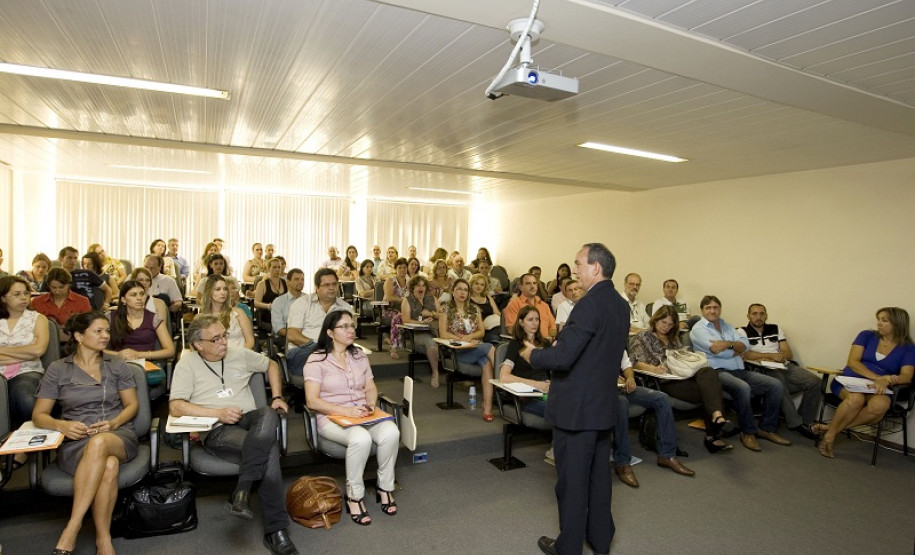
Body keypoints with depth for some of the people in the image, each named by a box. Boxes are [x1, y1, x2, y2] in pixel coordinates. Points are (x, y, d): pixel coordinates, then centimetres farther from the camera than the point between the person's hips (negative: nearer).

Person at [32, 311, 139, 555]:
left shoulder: (117, 365, 13)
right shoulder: (57, 370, 10)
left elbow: (133, 405, 12)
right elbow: (38, 415, 9)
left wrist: (114, 423, -10)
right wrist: (61, 425, -13)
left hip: (118, 435, 1)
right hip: (75, 442, 0)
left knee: (99, 444, -40)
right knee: (109, 465, -38)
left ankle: (71, 528, -33)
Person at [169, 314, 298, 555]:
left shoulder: (239, 354, 13)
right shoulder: (187, 364, 2)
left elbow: (271, 365, 26)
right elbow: (175, 407, -8)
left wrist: (277, 396, 11)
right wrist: (218, 413, -16)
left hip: (249, 420, 4)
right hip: (217, 430, -4)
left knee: (268, 414, -36)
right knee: (269, 451, -33)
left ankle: (242, 492, -30)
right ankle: (275, 529, -24)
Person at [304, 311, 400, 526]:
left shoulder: (359, 355, 15)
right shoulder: (316, 360, -4)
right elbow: (312, 401, -11)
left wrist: (370, 405, -6)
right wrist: (346, 411, -21)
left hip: (363, 415, 5)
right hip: (332, 418, -5)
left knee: (391, 433, -27)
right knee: (361, 438, -37)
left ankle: (385, 488, -5)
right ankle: (354, 496, -15)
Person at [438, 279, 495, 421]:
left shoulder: (474, 309, 18)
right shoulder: (447, 309, 7)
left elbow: (481, 331, 14)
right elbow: (443, 334, -1)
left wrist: (469, 337, -7)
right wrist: (461, 339, -14)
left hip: (477, 347, 4)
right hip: (457, 351, -3)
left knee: (487, 364, -32)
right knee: (490, 348, -32)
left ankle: (488, 407, -37)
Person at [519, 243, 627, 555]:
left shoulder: (589, 305, -23)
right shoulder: (620, 304, 5)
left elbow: (562, 358, -27)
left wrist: (532, 355, -8)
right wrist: (559, 348, 16)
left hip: (575, 408, -8)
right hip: (603, 404, 9)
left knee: (572, 480, 7)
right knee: (599, 476, 21)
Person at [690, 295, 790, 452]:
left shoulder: (727, 326, 21)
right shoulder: (698, 329, -1)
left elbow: (745, 345, 4)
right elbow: (719, 352, -13)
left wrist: (728, 344, -15)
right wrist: (737, 350, 4)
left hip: (739, 371, 8)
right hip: (717, 372, -7)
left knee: (775, 385, -6)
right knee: (743, 388, -35)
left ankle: (767, 428, 4)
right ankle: (748, 433, -16)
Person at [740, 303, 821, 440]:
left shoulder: (775, 329, 20)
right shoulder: (742, 332, 6)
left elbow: (788, 353, 14)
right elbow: (745, 354, -10)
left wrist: (780, 357, -8)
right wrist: (772, 355, -9)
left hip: (785, 366, 6)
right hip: (763, 370, -5)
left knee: (814, 381, -17)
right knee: (779, 383, -36)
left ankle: (807, 421, -6)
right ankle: (796, 423, -23)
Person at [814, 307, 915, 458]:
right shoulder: (867, 335, 10)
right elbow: (852, 362, 0)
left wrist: (886, 381, -26)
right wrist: (877, 377, -16)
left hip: (877, 390, 1)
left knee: (880, 405, -37)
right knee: (856, 398, -38)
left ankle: (831, 428, -25)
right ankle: (829, 436, -22)